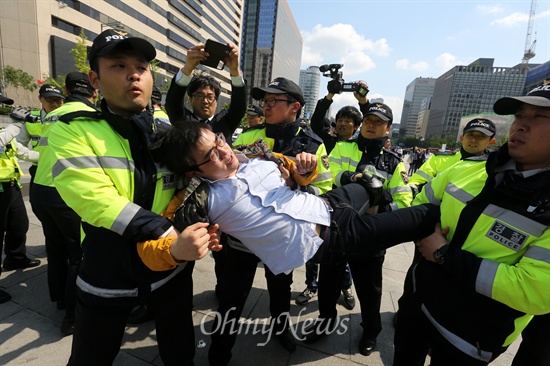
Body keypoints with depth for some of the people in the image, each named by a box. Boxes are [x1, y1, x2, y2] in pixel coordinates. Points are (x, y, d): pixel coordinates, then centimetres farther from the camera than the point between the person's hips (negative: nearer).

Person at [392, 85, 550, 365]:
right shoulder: (468, 169, -6)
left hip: (468, 338, -4)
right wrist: (423, 235, -13)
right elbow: (421, 204, 6)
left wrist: (445, 255, -27)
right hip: (419, 298, 4)